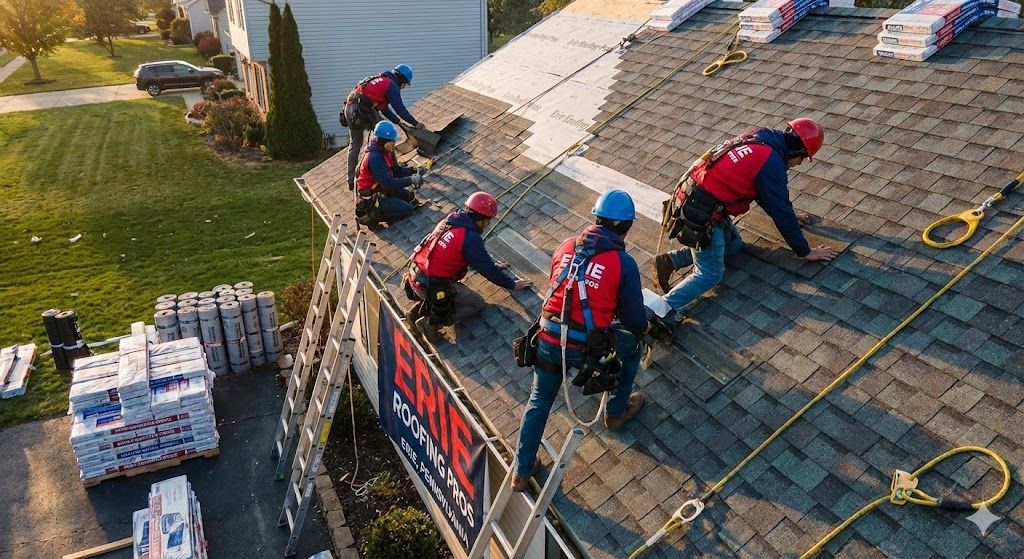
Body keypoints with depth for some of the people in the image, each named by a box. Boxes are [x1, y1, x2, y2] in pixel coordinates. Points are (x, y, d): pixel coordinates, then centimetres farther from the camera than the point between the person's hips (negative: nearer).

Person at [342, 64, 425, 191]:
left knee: (354, 144, 15)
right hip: (362, 110, -9)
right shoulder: (392, 85, 1)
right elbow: (400, 109, -3)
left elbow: (384, 108, 34)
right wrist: (416, 123, 7)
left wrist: (398, 121, 37)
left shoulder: (381, 80, 29)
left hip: (349, 108, 9)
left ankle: (352, 180, 17)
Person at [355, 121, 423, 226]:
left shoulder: (386, 152, 1)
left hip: (382, 189, 10)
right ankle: (371, 216, -5)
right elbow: (388, 183, -33)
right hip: (371, 198, -10)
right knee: (407, 210, -13)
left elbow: (396, 170, 9)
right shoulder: (374, 158, -28)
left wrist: (414, 171, -8)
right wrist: (411, 180, -32)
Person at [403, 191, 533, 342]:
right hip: (433, 287, -8)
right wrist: (513, 284, 2)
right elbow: (487, 269, -11)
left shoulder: (451, 219, 5)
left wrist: (493, 264, 25)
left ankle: (419, 309, 17)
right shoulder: (470, 238, -19)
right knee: (477, 303, 7)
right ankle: (432, 322, -3)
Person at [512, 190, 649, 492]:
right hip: (587, 350, -4)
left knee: (539, 402, 24)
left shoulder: (567, 246, 5)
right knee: (632, 345, 26)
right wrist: (643, 328, 23)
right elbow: (634, 320, -1)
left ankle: (521, 472, 29)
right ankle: (616, 411, 42)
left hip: (548, 342, 4)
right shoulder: (624, 264, -7)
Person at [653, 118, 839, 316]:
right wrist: (806, 252, 1)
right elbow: (782, 213, -10)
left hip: (690, 199, 9)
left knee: (733, 244, 23)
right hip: (702, 215, -9)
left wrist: (788, 215, 36)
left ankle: (669, 261, 15)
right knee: (710, 275, -1)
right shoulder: (771, 163, -15)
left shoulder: (758, 139, 12)